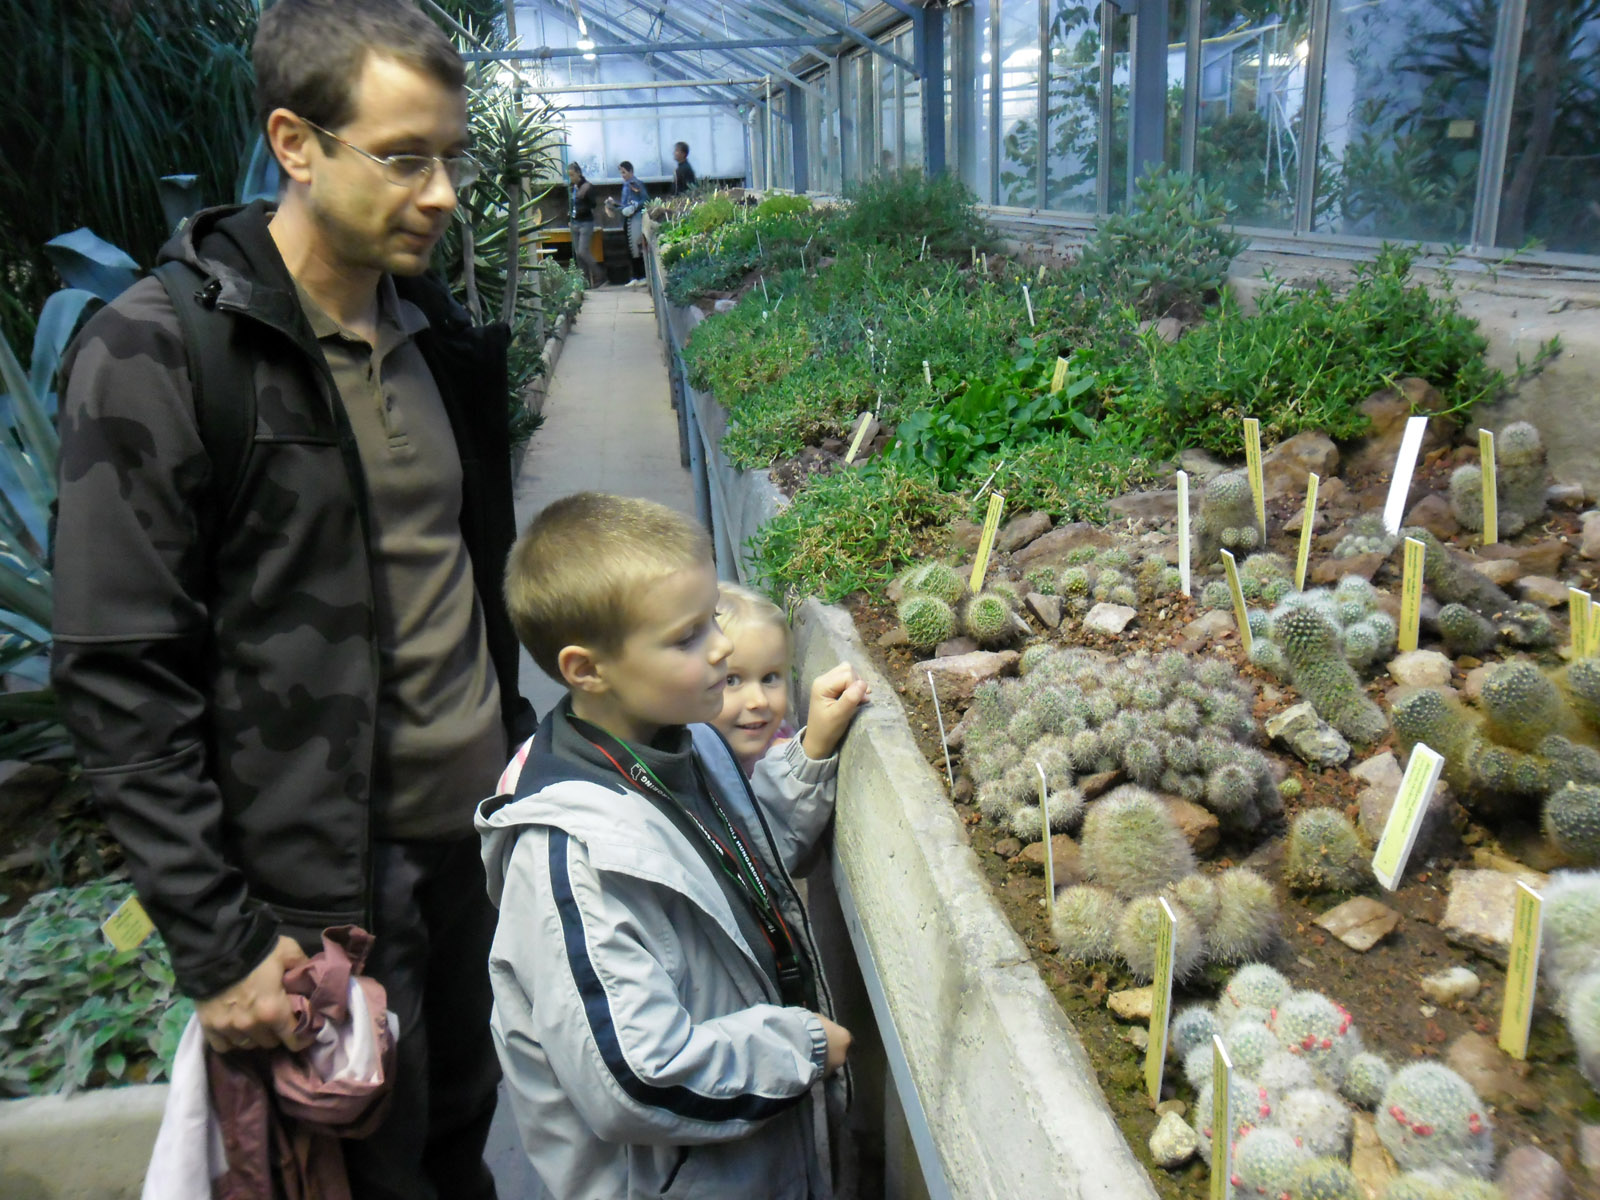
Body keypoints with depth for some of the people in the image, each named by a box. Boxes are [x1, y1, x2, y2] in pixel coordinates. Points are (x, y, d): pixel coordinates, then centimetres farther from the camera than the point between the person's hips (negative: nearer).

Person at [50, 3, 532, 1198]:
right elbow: (120, 683, -16)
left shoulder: (439, 337, 7)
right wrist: (217, 942, -15)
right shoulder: (156, 354, -14)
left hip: (480, 838, 6)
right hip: (322, 891, -6)